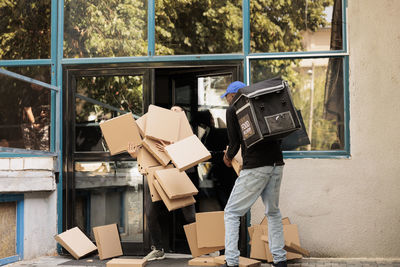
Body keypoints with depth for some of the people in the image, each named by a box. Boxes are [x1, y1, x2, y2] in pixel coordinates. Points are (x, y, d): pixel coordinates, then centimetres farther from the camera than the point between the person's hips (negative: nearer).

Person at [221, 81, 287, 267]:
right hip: (277, 164, 6)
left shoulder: (233, 110, 4)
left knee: (232, 213, 3)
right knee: (273, 212, 19)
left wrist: (228, 157, 18)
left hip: (255, 168, -6)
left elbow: (235, 143, 1)